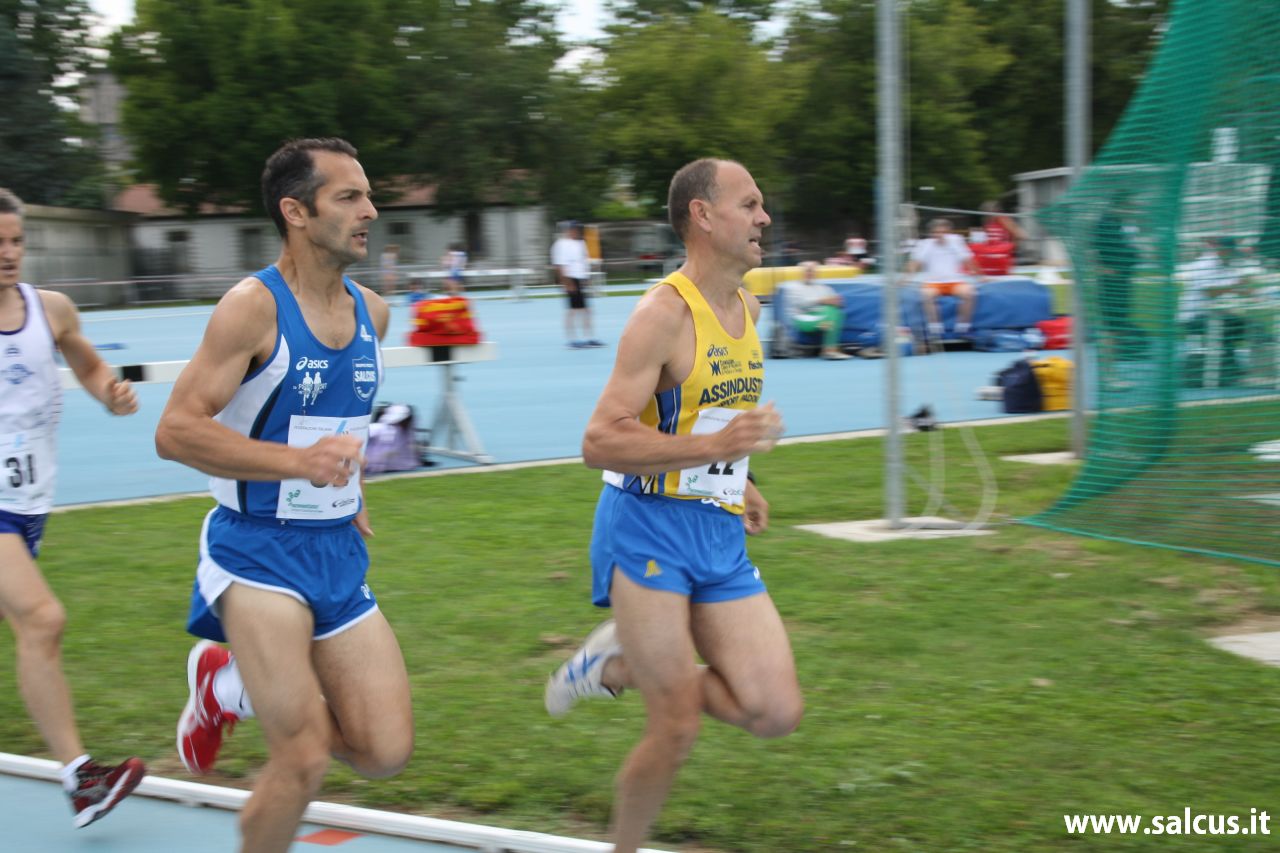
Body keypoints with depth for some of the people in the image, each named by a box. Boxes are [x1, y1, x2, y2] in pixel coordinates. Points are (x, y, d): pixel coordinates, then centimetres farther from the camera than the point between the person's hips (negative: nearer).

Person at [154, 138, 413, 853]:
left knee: (387, 752, 3)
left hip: (339, 552, 7)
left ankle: (233, 686, 24)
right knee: (305, 758, -12)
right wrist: (299, 461, -28)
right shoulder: (253, 307, -14)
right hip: (258, 552, -6)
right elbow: (176, 431, -19)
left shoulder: (371, 311, 7)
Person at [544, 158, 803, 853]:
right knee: (677, 727, -5)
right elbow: (600, 442, -21)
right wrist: (714, 447, -29)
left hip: (720, 535, 8)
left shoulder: (746, 308, 10)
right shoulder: (664, 313, -15)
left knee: (776, 712, 1)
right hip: (649, 531, -7)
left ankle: (620, 665, 18)